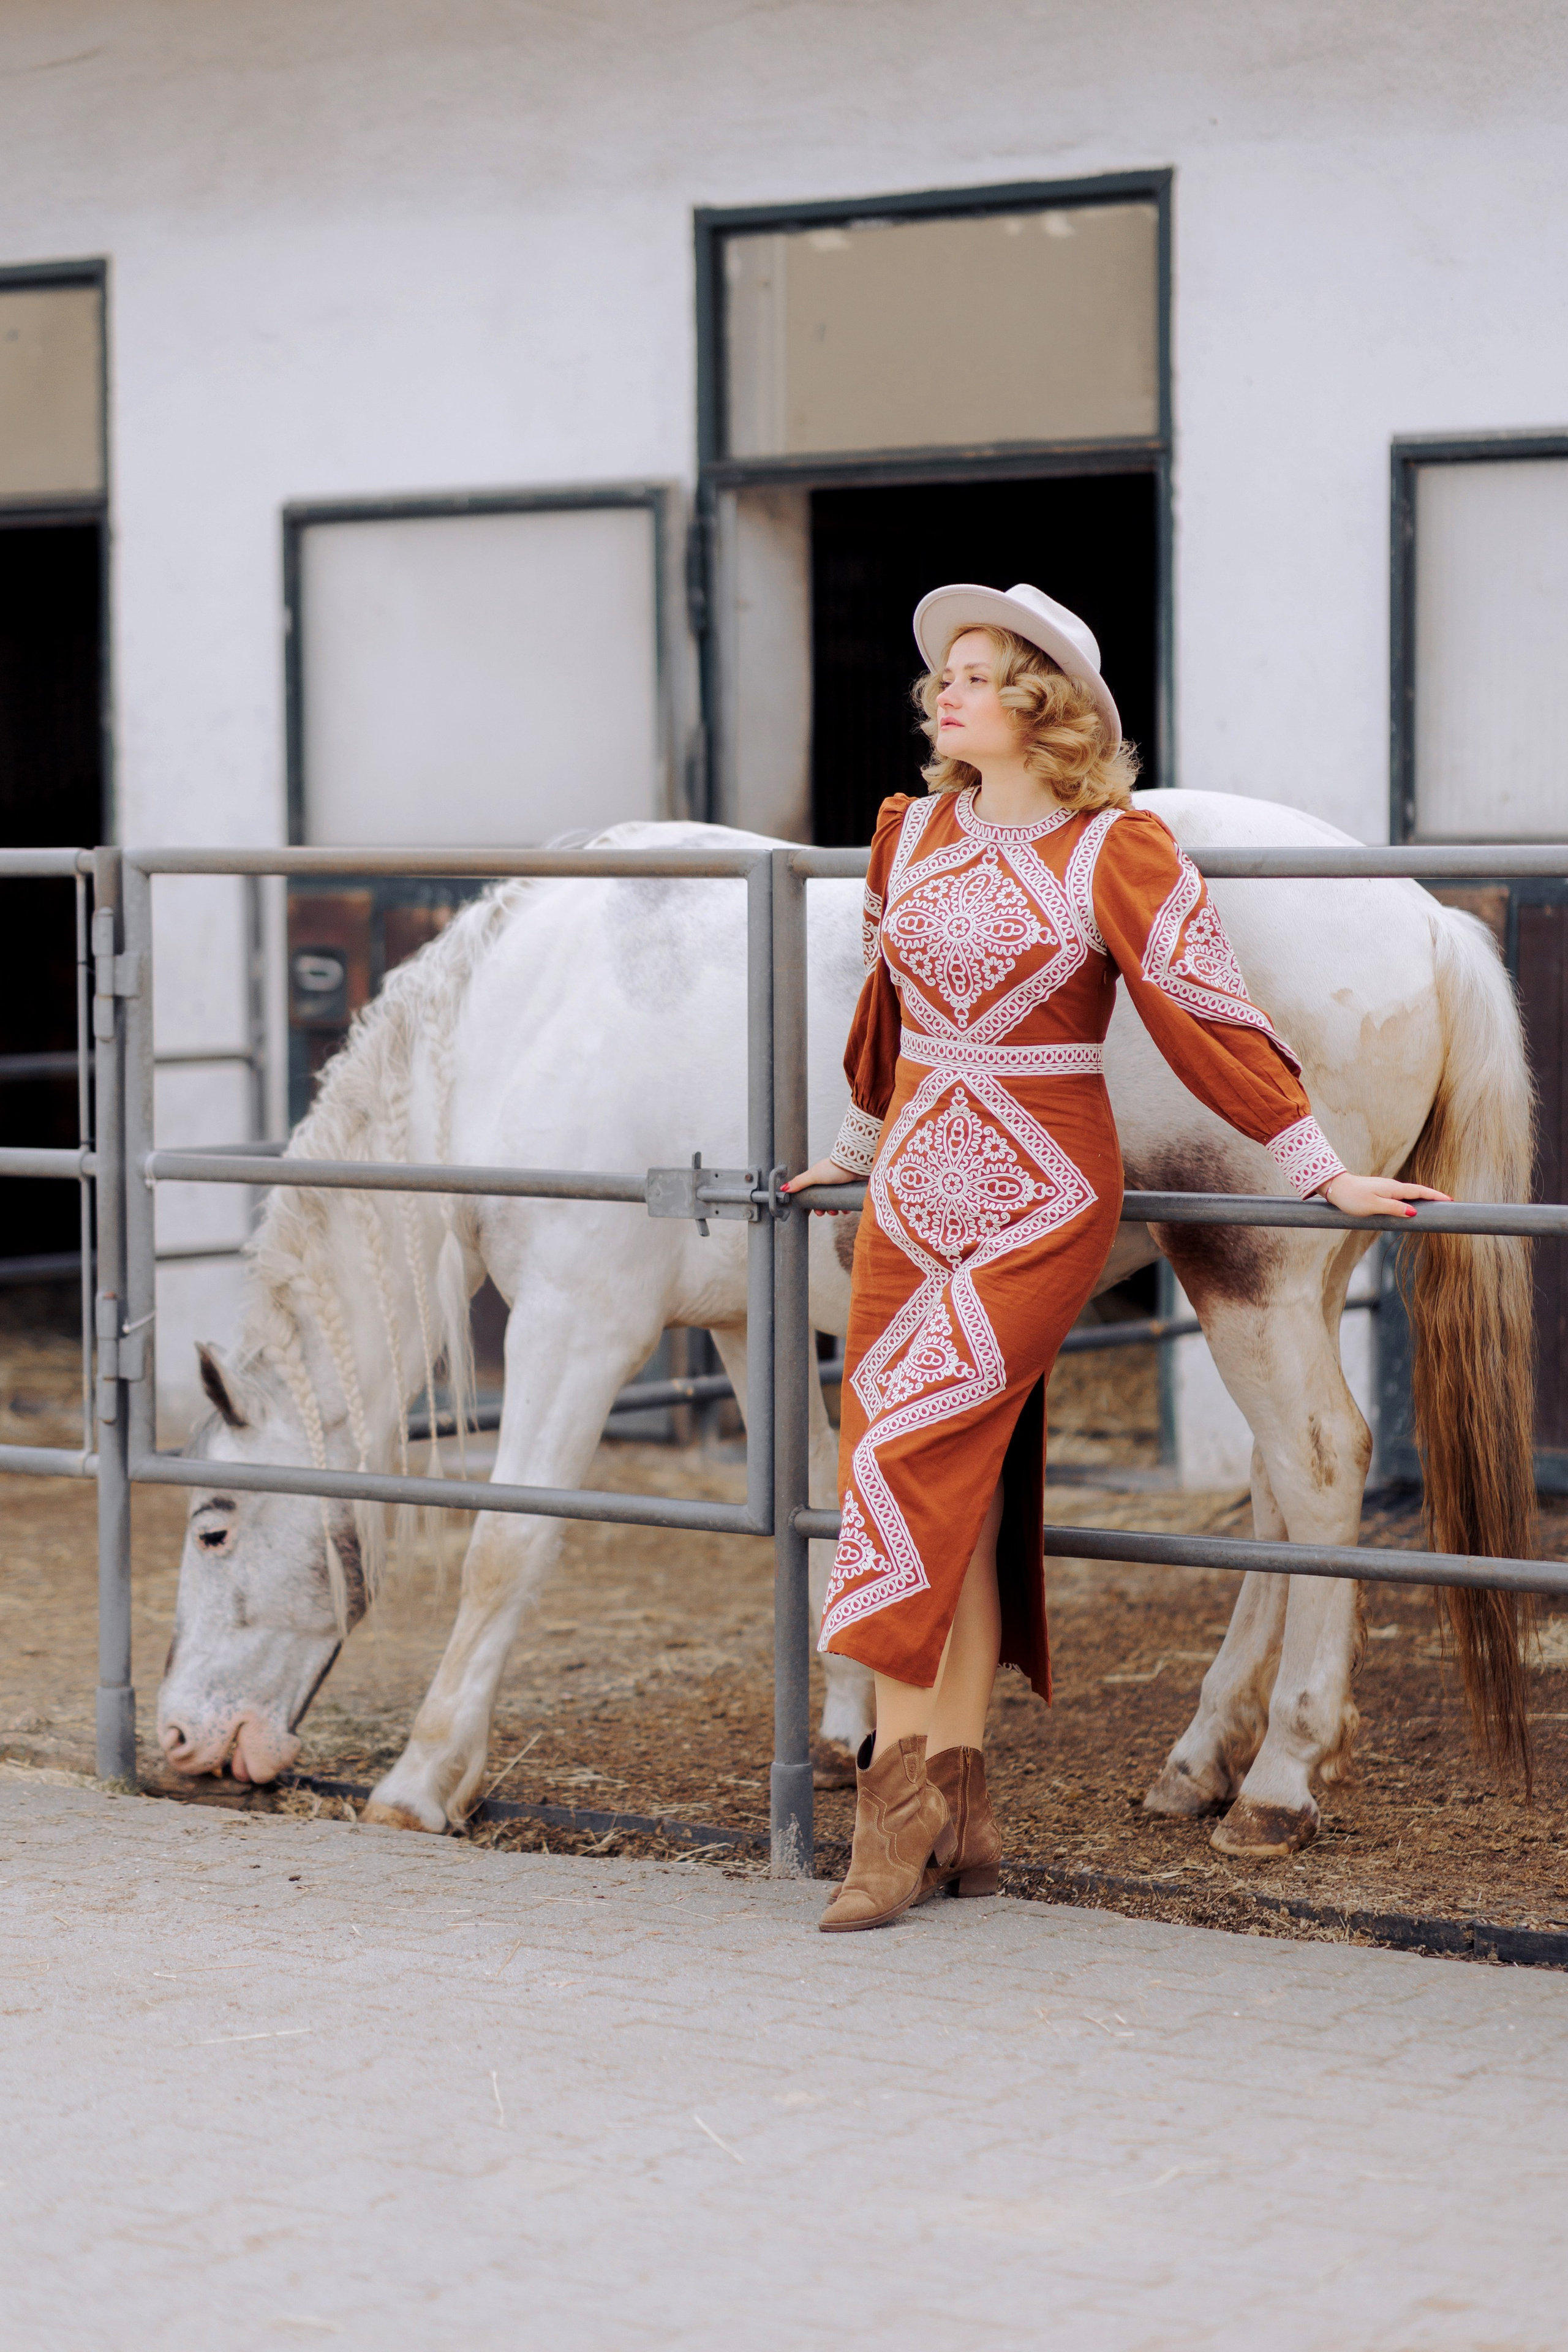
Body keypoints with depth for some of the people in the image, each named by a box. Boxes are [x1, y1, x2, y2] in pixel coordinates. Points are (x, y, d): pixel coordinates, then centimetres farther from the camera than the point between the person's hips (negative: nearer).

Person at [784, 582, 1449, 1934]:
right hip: (916, 1193, 6)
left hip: (1042, 1203, -6)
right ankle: (958, 1814, 9)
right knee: (960, 1487, 5)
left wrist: (1324, 1173, -7)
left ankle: (901, 1787, -8)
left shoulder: (1118, 854, -8)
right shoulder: (911, 835, 9)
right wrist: (857, 1150, 33)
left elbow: (1210, 1018, -7)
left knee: (910, 1450, -15)